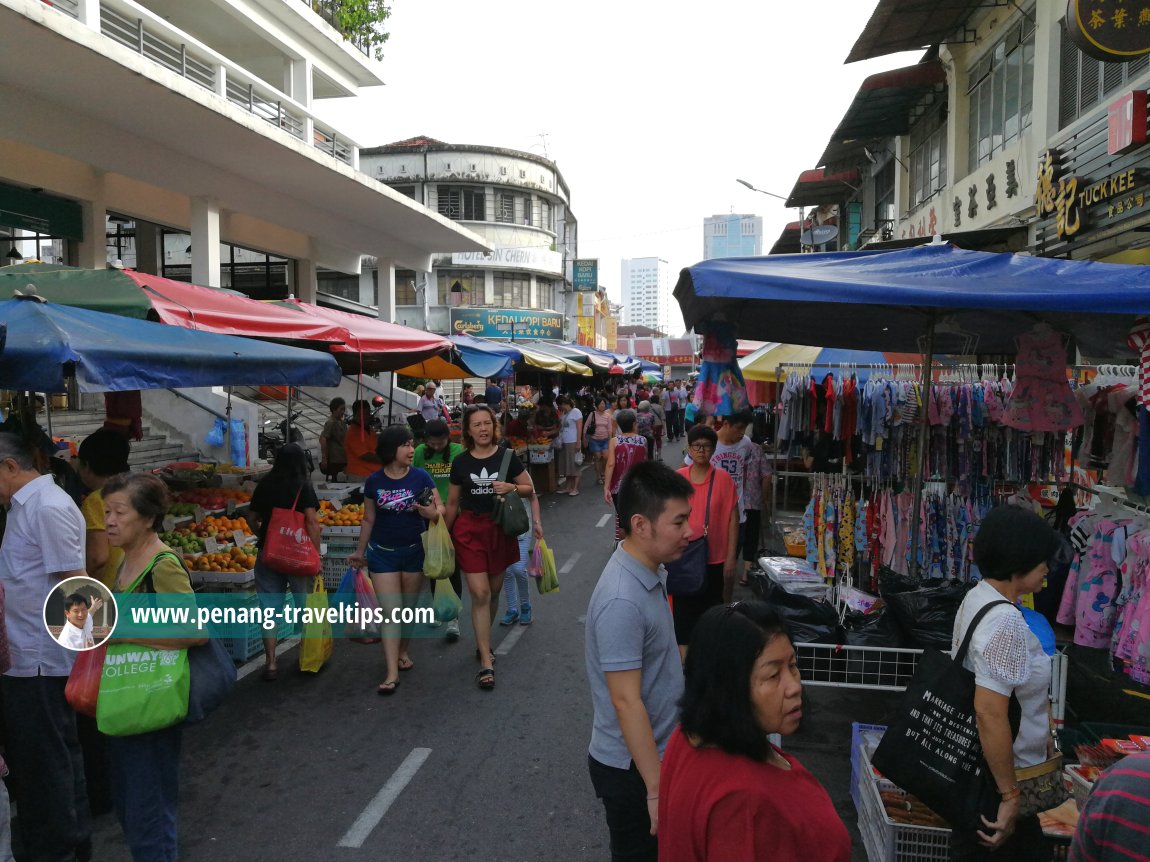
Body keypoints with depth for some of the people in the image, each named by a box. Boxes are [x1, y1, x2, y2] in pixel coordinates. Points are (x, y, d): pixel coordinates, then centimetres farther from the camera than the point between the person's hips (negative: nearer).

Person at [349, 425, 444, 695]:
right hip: (382, 553, 0)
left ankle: (403, 652, 38)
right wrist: (360, 552, 14)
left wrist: (432, 513, -29)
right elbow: (369, 519, 6)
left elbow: (441, 508, -6)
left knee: (409, 608, 15)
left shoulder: (420, 477, -8)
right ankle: (392, 673, 0)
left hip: (414, 551, 1)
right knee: (390, 612, -4)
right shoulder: (374, 481, -5)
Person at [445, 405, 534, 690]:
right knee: (479, 594, -7)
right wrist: (445, 534, 12)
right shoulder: (461, 462, 1)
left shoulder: (507, 457, -2)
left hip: (499, 529, 1)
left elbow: (530, 489, 3)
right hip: (469, 530, -1)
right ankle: (486, 663, -1)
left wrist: (512, 488, -17)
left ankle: (482, 642, 38)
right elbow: (452, 502, 10)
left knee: (494, 592, 13)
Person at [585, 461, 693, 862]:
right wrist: (657, 788, -22)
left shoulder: (651, 570, -1)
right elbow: (626, 701, -27)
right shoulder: (622, 601, -31)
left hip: (657, 750, 8)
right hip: (631, 767, -8)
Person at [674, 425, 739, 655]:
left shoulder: (723, 478, -9)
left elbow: (732, 519, -5)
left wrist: (731, 557, -7)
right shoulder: (679, 477, -2)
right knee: (684, 602, 12)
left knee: (711, 604, 12)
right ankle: (683, 646, 29)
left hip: (714, 557, -2)